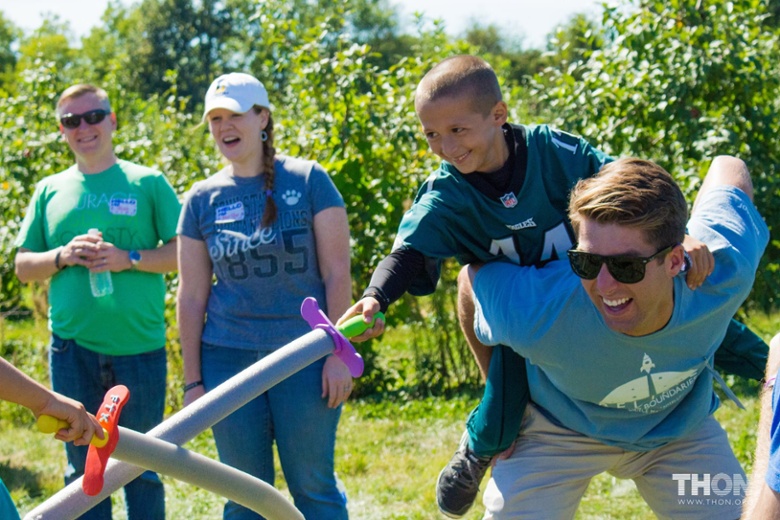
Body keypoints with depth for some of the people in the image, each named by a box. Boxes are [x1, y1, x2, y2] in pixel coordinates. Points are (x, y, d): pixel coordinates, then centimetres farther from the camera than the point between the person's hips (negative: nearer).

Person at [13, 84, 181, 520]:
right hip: (73, 348, 2)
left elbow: (185, 253, -1)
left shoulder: (148, 183, 4)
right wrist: (64, 256, -7)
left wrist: (129, 258, -14)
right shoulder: (50, 190, 11)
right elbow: (23, 267, 12)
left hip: (140, 347, -2)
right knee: (83, 470, 8)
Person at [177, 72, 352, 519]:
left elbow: (337, 273, -3)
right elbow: (191, 297, 8)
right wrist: (193, 380, 6)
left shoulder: (308, 180, -2)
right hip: (229, 360, 3)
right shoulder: (203, 200, 6)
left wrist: (340, 352, -9)